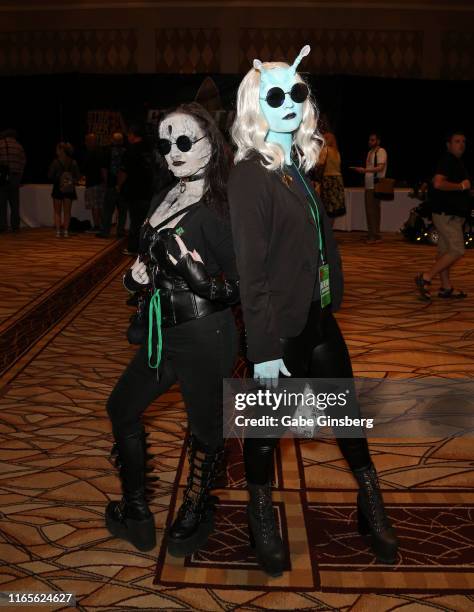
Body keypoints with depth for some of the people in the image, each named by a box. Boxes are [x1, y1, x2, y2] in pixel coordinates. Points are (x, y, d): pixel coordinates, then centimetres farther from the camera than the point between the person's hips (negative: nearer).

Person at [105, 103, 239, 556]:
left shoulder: (217, 209, -16)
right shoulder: (163, 200, 6)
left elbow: (243, 286, -16)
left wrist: (205, 281, -34)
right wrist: (138, 276, 0)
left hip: (205, 338, -9)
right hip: (164, 334, 9)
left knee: (205, 429, 8)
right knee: (121, 409, 20)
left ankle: (195, 514, 36)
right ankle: (135, 514, 36)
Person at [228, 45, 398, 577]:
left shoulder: (298, 167, 8)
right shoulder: (250, 175, -15)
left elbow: (319, 244, 11)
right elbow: (251, 268, -19)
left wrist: (331, 299, 10)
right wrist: (264, 349, -20)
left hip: (317, 320, 7)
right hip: (280, 331, -7)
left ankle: (371, 508, 37)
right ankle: (262, 519, 34)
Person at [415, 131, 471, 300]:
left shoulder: (456, 162, 19)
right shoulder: (447, 161, -13)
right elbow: (438, 183, -28)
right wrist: (461, 186, -18)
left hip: (452, 214, 10)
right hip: (447, 214, -10)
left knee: (445, 251, 11)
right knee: (457, 250, -13)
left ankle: (446, 288, 15)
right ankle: (425, 278, -10)